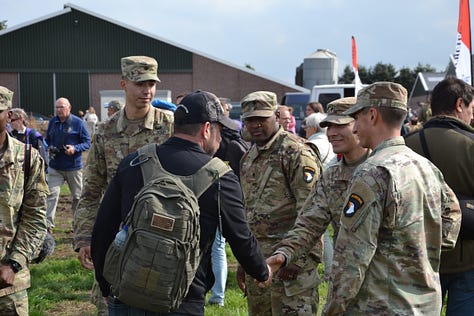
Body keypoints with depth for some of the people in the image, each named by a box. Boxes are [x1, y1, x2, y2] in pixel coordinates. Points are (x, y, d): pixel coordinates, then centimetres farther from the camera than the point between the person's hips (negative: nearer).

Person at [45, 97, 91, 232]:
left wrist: (75, 149, -22)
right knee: (51, 194, -9)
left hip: (74, 167, -2)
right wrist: (48, 148, -4)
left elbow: (87, 142, -5)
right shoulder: (52, 122, 6)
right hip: (55, 167, 2)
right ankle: (48, 224, -9)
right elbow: (47, 139, 18)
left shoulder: (78, 123, -7)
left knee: (78, 196, 10)